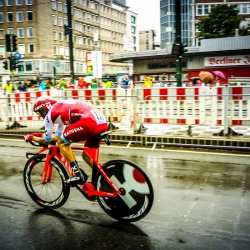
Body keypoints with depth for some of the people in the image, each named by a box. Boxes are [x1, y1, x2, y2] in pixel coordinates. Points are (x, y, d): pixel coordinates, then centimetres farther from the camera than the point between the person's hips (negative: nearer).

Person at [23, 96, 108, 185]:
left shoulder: (50, 113, 11)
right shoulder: (61, 108, 34)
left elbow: (46, 141, 19)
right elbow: (58, 136, 43)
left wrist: (31, 137, 34)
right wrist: (44, 135, 49)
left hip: (89, 121, -9)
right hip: (103, 122, 9)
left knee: (62, 142, 9)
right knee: (86, 155, 23)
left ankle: (79, 174, 4)